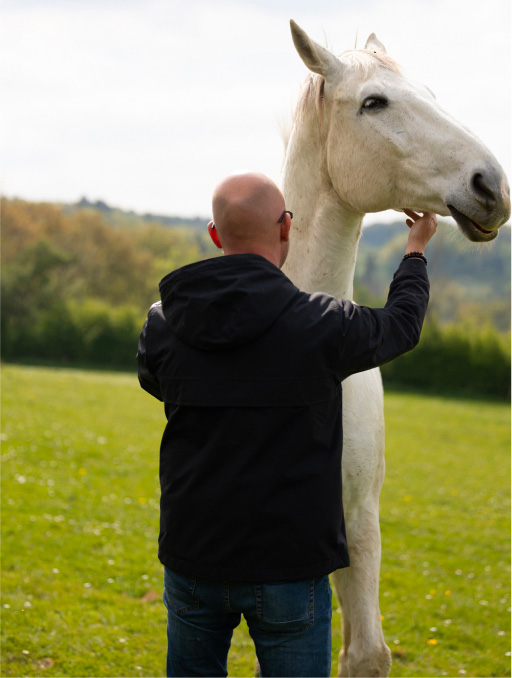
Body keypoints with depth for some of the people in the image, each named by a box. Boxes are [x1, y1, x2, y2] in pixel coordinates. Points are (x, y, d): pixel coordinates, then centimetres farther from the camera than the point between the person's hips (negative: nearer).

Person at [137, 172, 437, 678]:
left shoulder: (163, 323, -4)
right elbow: (402, 323, 7)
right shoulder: (322, 324, -14)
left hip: (191, 560, 4)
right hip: (287, 563, -3)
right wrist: (417, 248, 28)